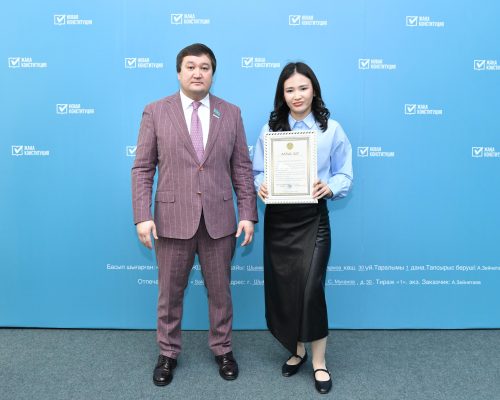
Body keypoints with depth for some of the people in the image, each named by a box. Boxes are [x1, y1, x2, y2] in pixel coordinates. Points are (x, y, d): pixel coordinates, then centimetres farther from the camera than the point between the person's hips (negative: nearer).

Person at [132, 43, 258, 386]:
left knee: (220, 290, 14)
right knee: (170, 292, 12)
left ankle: (222, 349, 34)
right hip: (172, 218, -1)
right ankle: (168, 353, 32)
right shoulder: (155, 112, 0)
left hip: (219, 219, 1)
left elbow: (242, 168, 4)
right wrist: (142, 215, -10)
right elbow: (142, 169, -2)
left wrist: (248, 213, -2)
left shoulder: (231, 113, 5)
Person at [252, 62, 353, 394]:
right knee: (281, 288, 9)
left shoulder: (332, 129, 0)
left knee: (311, 288, -8)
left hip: (312, 217, -3)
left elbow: (345, 176, 0)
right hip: (277, 218, 3)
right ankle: (296, 351, 33)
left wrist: (329, 188, -20)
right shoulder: (270, 129, 6)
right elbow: (257, 171, 6)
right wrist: (260, 186, -16)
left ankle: (319, 362, 14)